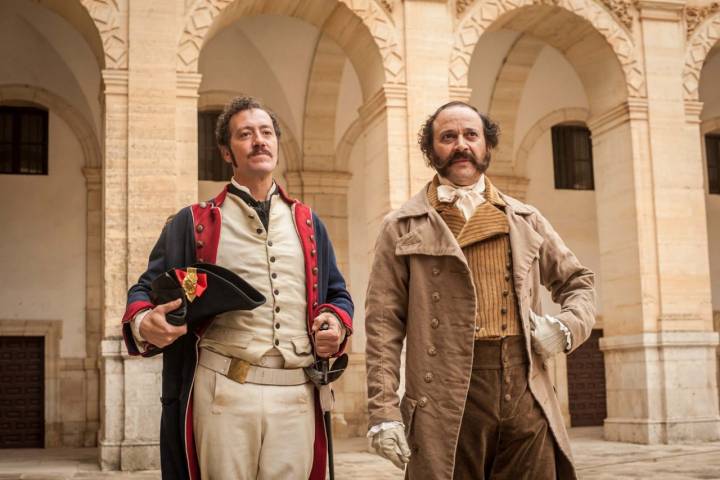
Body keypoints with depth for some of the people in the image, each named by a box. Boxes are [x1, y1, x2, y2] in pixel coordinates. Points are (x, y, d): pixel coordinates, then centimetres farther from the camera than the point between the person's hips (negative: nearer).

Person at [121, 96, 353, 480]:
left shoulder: (308, 224, 18)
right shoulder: (193, 222, 9)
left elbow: (337, 293, 22)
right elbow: (148, 288, 7)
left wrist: (337, 323, -1)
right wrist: (143, 323, -16)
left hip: (296, 394, 3)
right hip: (222, 391, -2)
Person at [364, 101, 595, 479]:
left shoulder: (525, 220, 15)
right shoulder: (402, 228, 5)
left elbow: (578, 282, 24)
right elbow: (383, 323, 0)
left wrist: (567, 327, 2)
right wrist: (384, 410, -9)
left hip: (526, 396, 3)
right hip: (446, 403, -3)